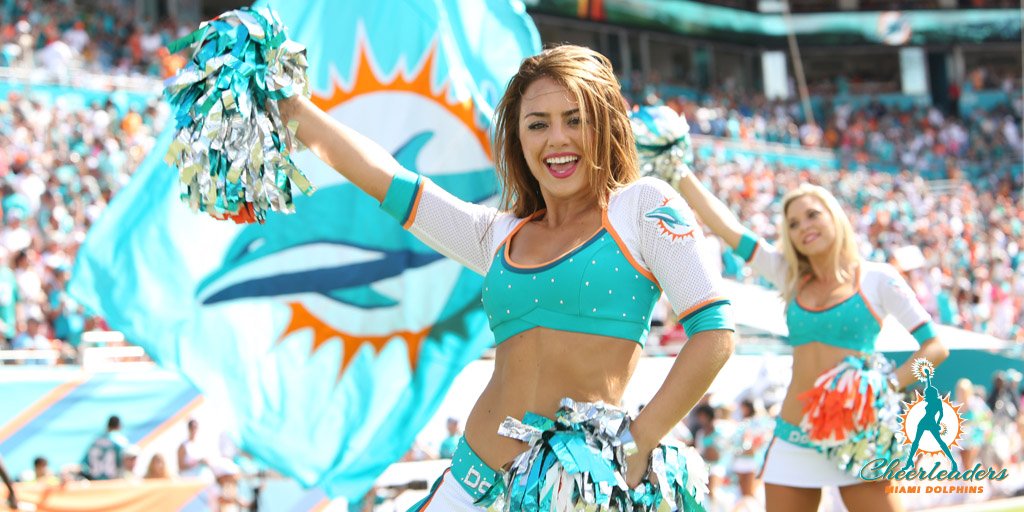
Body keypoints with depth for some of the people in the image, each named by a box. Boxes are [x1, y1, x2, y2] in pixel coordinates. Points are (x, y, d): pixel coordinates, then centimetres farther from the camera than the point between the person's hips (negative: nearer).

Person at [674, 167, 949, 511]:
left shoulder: (877, 279, 0)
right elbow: (720, 221, 10)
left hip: (855, 439, -4)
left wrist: (886, 386, -14)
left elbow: (934, 348, -1)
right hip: (793, 442, 4)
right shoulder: (789, 276, 11)